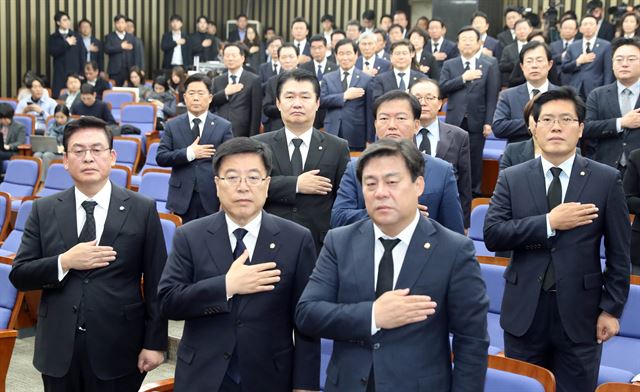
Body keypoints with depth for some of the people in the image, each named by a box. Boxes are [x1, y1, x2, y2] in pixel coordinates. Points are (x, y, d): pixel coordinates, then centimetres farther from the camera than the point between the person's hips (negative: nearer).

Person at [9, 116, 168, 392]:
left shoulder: (142, 210, -2)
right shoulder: (44, 211, 4)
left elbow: (156, 284, -2)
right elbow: (19, 275, 2)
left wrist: (155, 343, -6)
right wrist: (64, 262, -14)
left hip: (118, 350, -2)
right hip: (59, 350, 2)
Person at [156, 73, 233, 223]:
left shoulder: (223, 126, 3)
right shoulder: (172, 125, 6)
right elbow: (160, 158, 0)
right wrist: (188, 153, -14)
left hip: (211, 199, -1)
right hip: (182, 199, 1)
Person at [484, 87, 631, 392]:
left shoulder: (606, 180, -1)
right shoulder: (511, 179, 2)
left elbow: (619, 252, 0)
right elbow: (492, 235, -10)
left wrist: (611, 308, -3)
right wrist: (549, 223, -17)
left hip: (580, 314, -1)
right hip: (524, 312, 1)